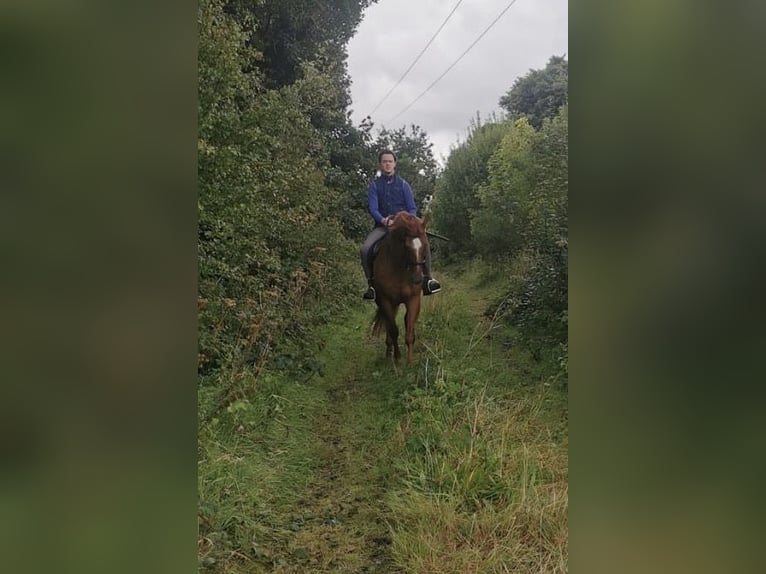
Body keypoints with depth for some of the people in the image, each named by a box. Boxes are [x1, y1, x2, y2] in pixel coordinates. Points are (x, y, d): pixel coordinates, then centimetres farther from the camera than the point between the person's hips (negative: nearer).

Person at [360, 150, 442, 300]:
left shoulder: (403, 185, 12)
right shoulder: (374, 185, 10)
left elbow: (412, 208, 9)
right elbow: (372, 208, -2)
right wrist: (384, 220, -22)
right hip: (382, 225, 0)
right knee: (365, 249, -26)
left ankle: (427, 280, -14)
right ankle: (371, 284, -10)